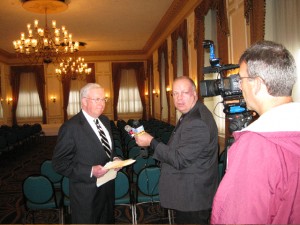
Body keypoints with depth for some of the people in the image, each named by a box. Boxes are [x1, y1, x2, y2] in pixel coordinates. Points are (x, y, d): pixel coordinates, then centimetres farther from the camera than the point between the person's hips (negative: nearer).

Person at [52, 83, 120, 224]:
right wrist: (90, 171, -26)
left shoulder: (105, 121, 6)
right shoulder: (71, 127, -18)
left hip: (108, 189, 7)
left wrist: (114, 159, -2)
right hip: (86, 194, -7)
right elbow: (59, 163, -17)